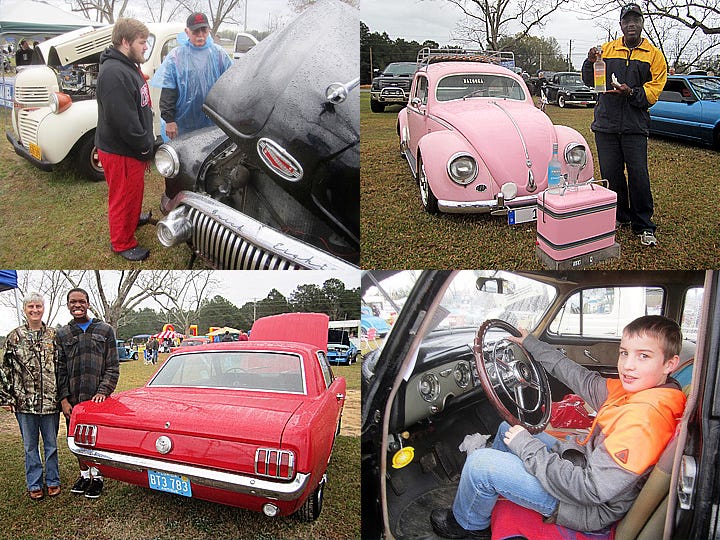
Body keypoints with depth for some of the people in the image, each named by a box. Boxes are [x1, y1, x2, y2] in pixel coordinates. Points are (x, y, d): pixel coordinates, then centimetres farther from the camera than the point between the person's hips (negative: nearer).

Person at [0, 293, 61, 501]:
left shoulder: (54, 336, 3)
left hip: (50, 401, 0)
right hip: (25, 402, 0)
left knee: (51, 444, 10)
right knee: (30, 446, 10)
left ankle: (53, 481, 23)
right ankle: (34, 485, 23)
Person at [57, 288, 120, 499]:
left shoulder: (105, 330, 3)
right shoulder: (62, 334, 7)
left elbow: (113, 367, 2)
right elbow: (60, 369, 6)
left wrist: (103, 391, -10)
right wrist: (64, 399, -2)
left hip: (98, 397, -2)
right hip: (73, 399, 2)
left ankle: (97, 476, 20)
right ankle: (84, 474, 30)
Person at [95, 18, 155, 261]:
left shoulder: (128, 67, 10)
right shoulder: (113, 73, -25)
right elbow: (124, 120, -29)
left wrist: (146, 144, 15)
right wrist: (146, 148, -19)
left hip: (133, 148, 10)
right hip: (119, 151, -10)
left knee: (134, 189, 28)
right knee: (123, 196, 5)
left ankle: (133, 218, 50)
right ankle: (123, 243, 19)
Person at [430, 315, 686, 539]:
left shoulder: (644, 415, -31)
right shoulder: (634, 389, -4)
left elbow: (591, 489, -32)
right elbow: (584, 379, 12)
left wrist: (526, 446, -22)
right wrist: (530, 344, 20)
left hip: (591, 508, -9)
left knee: (480, 462, -13)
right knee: (508, 428, 20)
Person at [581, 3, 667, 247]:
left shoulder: (654, 55, 5)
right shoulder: (607, 49, 9)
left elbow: (654, 90, -2)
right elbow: (590, 82, 8)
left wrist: (631, 92, -19)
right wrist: (590, 63, -12)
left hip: (635, 126, -2)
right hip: (606, 124, 2)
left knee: (638, 175, -5)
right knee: (611, 174, 7)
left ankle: (643, 226, 5)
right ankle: (620, 216, 25)